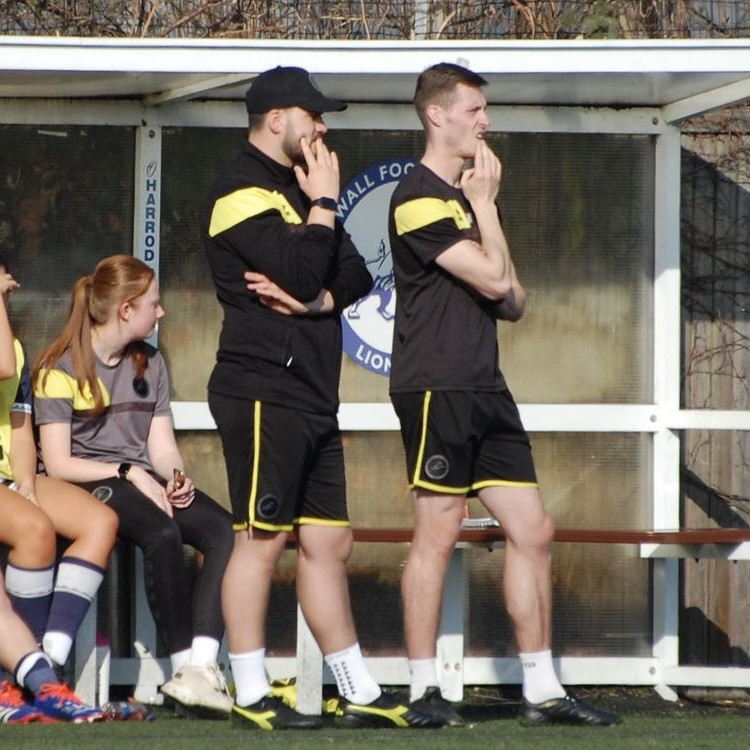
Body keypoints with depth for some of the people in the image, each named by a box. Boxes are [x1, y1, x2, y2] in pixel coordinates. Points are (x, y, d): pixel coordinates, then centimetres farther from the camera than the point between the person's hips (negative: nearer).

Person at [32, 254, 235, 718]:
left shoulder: (151, 363, 18)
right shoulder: (61, 369, -2)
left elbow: (162, 448, 14)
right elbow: (58, 464, -8)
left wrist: (177, 478, -9)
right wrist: (129, 473, -15)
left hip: (146, 482, 6)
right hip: (89, 486, -6)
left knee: (225, 531, -25)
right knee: (163, 533, -37)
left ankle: (202, 667, -37)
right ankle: (184, 664, -33)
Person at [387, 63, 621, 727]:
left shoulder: (464, 194, 19)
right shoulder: (420, 198, -10)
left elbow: (512, 301, 19)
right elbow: (495, 277, -16)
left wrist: (506, 295, -3)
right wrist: (486, 202, -5)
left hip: (484, 387, 9)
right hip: (437, 389, -9)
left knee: (532, 530, 5)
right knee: (439, 533, -6)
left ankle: (542, 689, 9)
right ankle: (423, 690, 1)